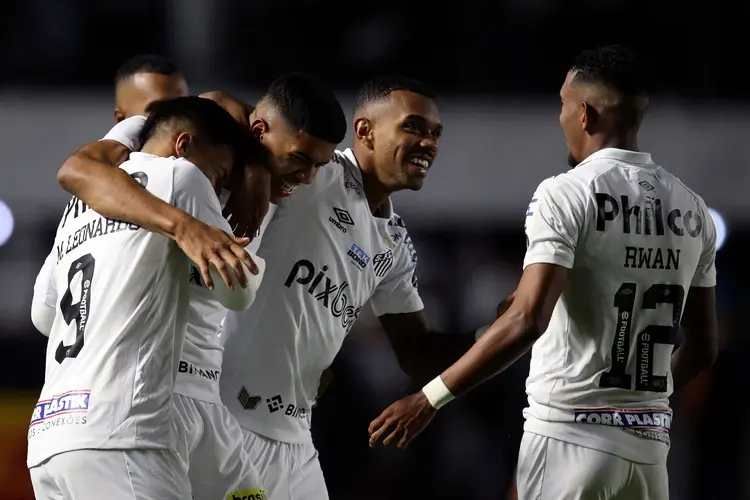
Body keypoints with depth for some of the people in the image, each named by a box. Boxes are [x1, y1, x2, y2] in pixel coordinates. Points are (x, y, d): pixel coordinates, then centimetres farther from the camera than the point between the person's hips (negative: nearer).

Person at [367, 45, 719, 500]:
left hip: (570, 438, -6)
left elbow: (527, 321, -20)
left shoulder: (566, 195, -10)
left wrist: (429, 399, -16)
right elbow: (703, 348, 15)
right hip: (649, 442, 6)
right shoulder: (691, 209, 9)